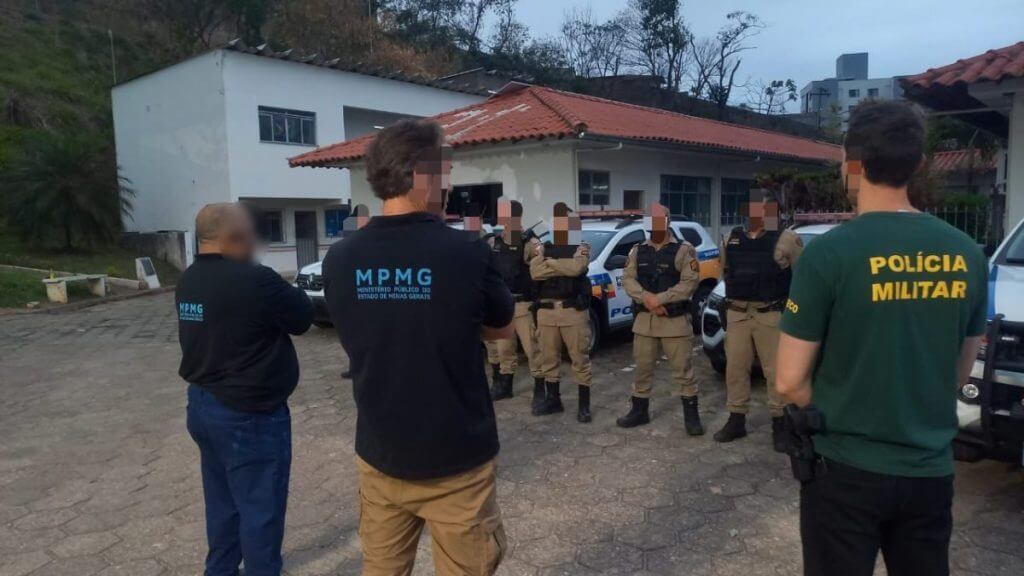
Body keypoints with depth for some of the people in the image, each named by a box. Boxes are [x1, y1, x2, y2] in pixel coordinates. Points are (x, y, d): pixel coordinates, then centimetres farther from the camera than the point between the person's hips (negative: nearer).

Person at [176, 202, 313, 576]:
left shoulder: (188, 281, 4)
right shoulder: (254, 280, -24)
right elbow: (302, 317, -12)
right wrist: (284, 291, 5)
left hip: (202, 404, 9)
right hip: (249, 415, -9)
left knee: (222, 502, 22)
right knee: (261, 507, 5)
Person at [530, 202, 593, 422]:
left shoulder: (581, 247, 3)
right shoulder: (542, 247, 12)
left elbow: (577, 267, -20)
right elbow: (535, 272, -8)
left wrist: (550, 262, -8)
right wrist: (564, 266, -12)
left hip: (573, 310, -3)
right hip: (546, 310, 4)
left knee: (580, 358, 1)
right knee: (549, 358, 11)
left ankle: (584, 405, 9)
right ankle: (553, 399, 25)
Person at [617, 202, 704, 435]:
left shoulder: (683, 250, -4)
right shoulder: (638, 251, 10)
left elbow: (690, 282, -14)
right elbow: (628, 279, 1)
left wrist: (660, 299, -19)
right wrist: (646, 297, -16)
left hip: (675, 320, -4)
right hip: (643, 319, 4)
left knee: (682, 369, 1)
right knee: (642, 367, 12)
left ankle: (691, 415, 11)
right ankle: (639, 410, 25)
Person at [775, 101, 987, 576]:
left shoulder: (830, 252, -17)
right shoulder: (967, 255, -1)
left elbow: (790, 381, -14)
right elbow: (960, 372, 11)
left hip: (846, 469, -4)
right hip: (930, 471, 5)